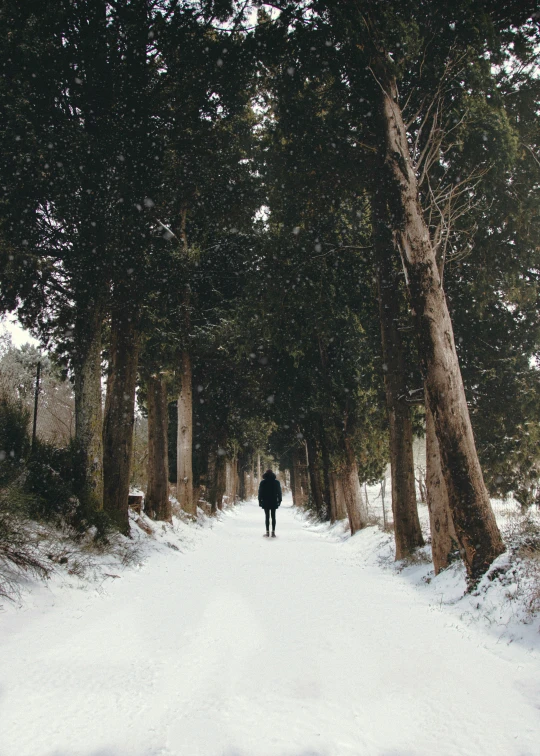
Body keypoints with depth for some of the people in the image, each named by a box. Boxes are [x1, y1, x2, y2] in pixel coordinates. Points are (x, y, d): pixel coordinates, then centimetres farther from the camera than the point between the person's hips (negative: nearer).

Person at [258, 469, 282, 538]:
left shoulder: (263, 482, -1)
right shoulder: (276, 482, 2)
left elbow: (260, 492, 0)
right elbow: (279, 492, 5)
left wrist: (260, 501, 5)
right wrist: (279, 500, 10)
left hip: (265, 502, -1)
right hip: (274, 502, 1)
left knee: (267, 516, 2)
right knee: (273, 516, 3)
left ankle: (267, 532, -2)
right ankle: (273, 532, -1)